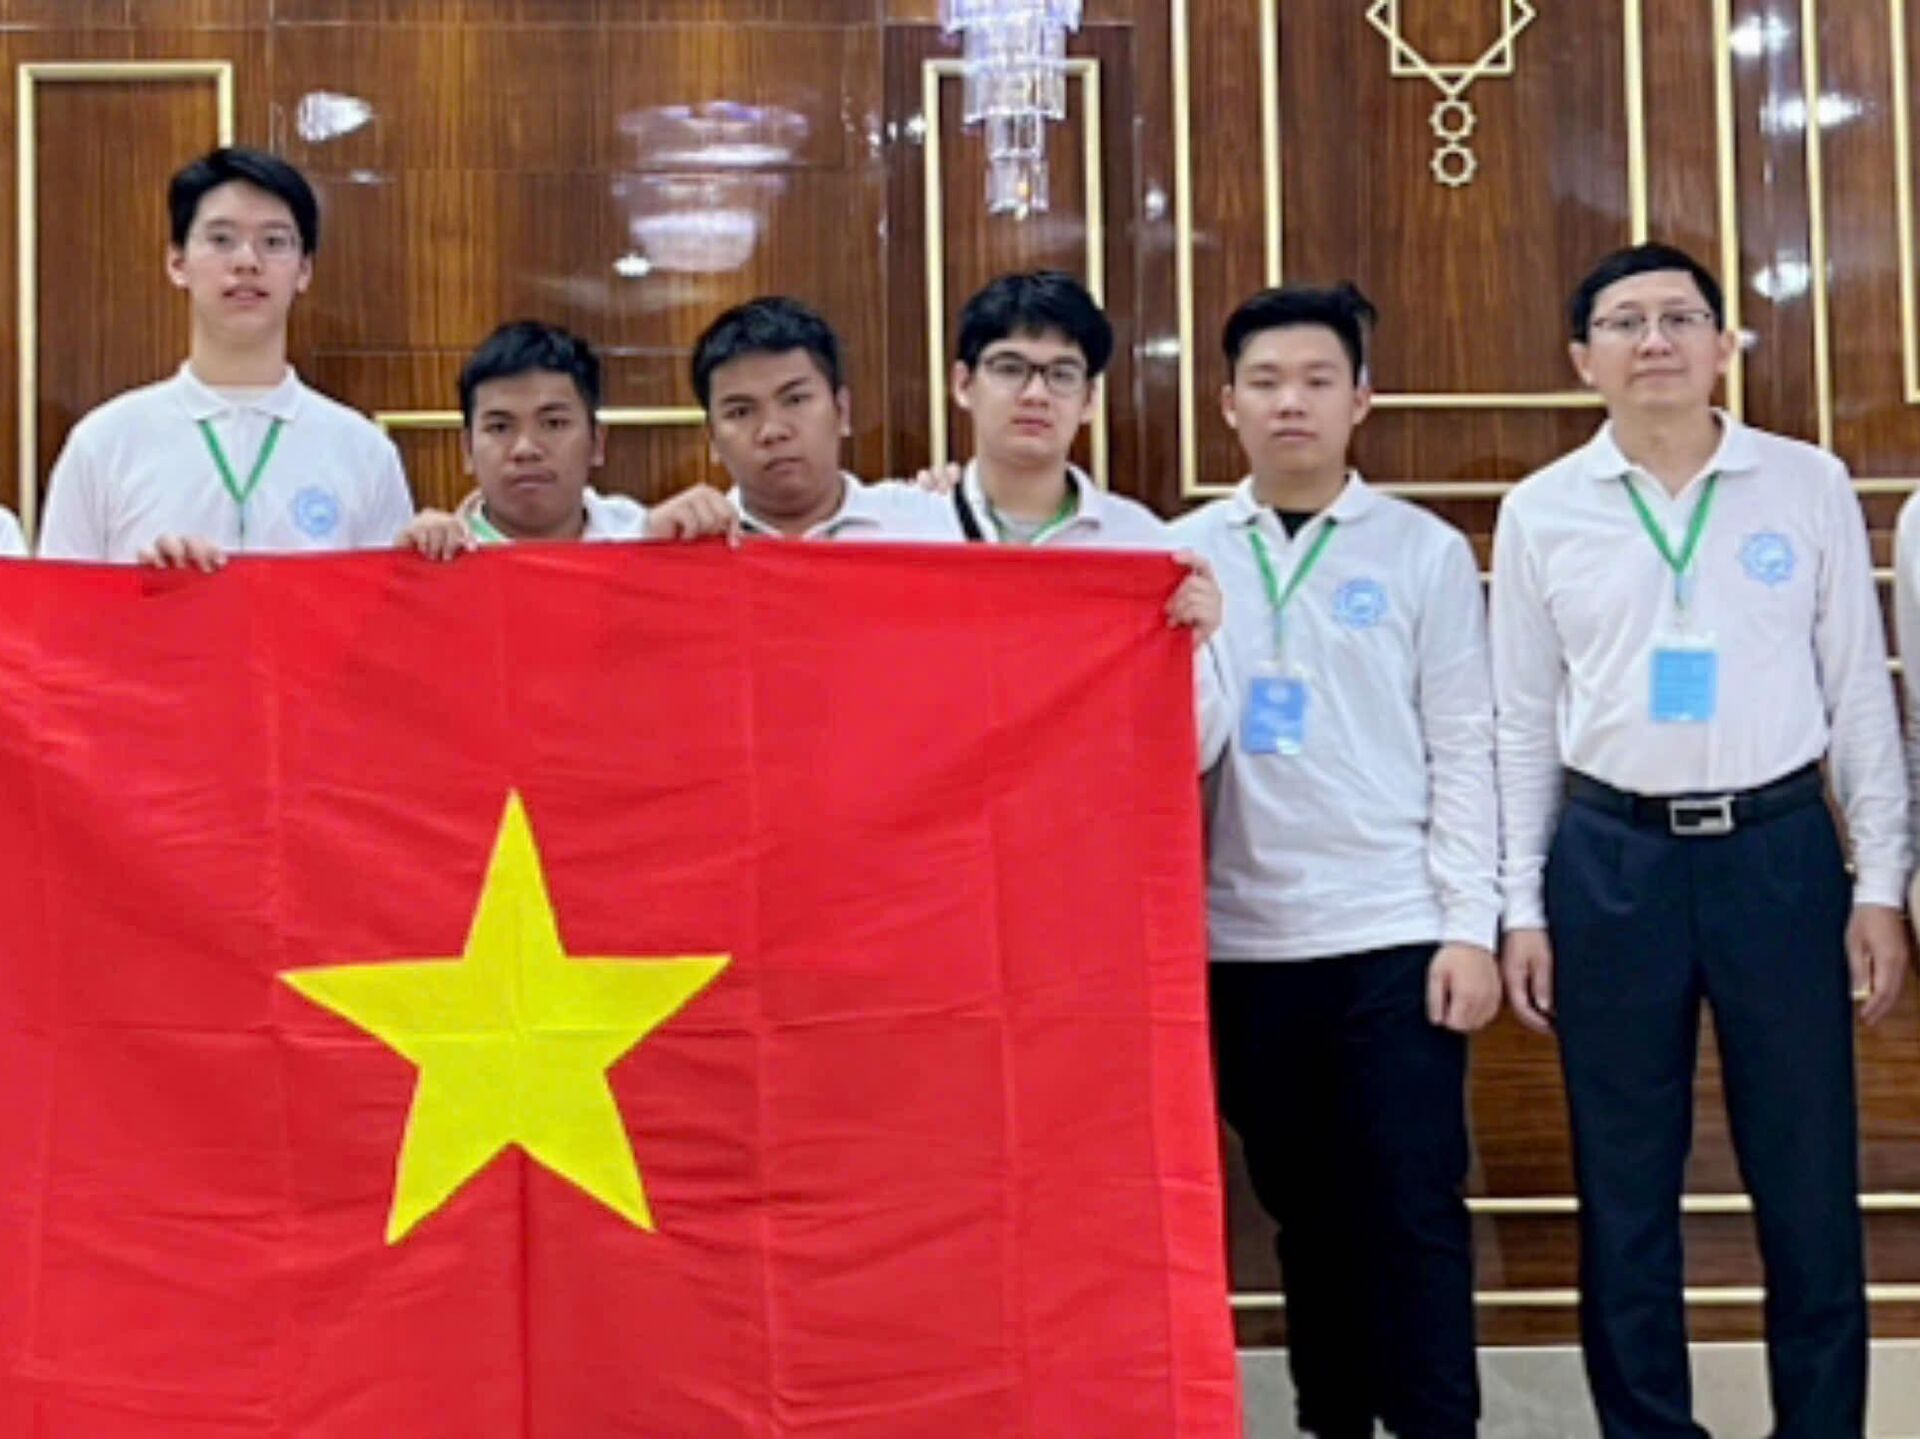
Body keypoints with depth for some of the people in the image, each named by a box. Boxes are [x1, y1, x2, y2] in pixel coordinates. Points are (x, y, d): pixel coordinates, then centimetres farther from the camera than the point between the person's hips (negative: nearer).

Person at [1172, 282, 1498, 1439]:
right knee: (1306, 1208, 12)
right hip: (1243, 940, 2)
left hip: (1392, 934, -2)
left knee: (1413, 1211, 0)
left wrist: (1470, 927, -6)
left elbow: (1464, 749, 1)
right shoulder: (1183, 553, 7)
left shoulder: (1427, 552, 3)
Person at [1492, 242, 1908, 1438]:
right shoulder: (1543, 511, 3)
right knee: (1625, 1189, 9)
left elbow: (1861, 693, 4)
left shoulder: (1809, 485, 2)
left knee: (1810, 1185, 5)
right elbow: (1524, 722, 6)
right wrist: (1522, 907, 3)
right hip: (1611, 858, 1)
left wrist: (1881, 883, 0)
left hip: (1779, 848, 0)